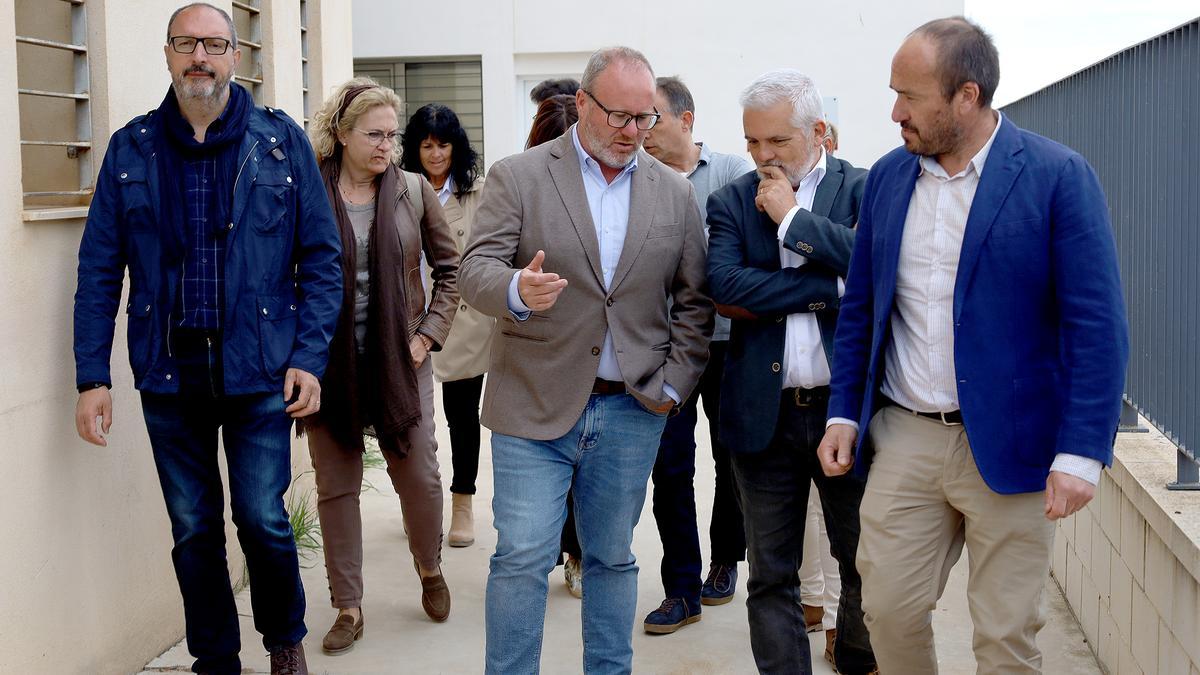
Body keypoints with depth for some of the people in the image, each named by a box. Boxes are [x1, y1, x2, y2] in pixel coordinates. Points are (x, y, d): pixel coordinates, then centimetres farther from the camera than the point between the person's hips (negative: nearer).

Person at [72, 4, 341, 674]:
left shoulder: (281, 141, 0)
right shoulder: (131, 149, 4)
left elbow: (321, 258, 1)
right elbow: (99, 269, 4)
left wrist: (309, 356, -8)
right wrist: (93, 376, -2)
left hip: (259, 369, -2)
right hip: (168, 370, 2)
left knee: (262, 519, -1)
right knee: (194, 530, 9)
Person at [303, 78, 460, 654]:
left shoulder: (413, 191, 2)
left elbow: (450, 267, 9)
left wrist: (430, 332, 1)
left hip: (401, 361, 1)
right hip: (330, 363, -1)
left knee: (419, 476, 3)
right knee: (336, 486, 6)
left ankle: (429, 569, 32)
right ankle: (348, 608, 18)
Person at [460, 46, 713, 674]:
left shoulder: (674, 192, 7)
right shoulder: (516, 176, -2)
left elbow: (694, 299, 10)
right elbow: (476, 270, -11)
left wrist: (673, 383, 1)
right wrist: (517, 290, -33)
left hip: (632, 411, 3)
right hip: (535, 406, -3)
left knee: (612, 558, 13)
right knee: (522, 559, -4)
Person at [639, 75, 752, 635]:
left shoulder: (732, 172, -1)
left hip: (728, 339, -1)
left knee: (732, 457, 11)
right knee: (670, 466, 0)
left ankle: (725, 561, 31)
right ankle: (682, 588, 9)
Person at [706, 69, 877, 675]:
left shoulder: (863, 189, 1)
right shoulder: (732, 202, 6)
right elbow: (724, 285, -11)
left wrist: (792, 218, -13)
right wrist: (829, 289, -15)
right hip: (765, 414, 1)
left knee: (865, 564, 14)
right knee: (771, 575, 7)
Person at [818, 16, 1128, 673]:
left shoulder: (1058, 177, -9)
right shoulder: (886, 175, 7)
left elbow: (1097, 325, -10)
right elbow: (859, 308, 14)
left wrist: (1081, 452, -16)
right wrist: (844, 413, 8)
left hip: (1008, 446, -4)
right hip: (902, 439, 4)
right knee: (889, 610, 5)